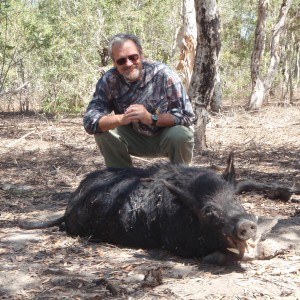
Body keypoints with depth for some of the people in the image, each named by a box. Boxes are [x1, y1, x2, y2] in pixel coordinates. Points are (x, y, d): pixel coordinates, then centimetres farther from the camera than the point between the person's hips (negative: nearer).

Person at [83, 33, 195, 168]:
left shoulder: (164, 75, -23)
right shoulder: (108, 81, -16)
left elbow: (188, 116, -24)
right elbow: (90, 121, -23)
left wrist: (151, 118, -39)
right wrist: (121, 119, -41)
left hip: (165, 137, -2)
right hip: (135, 139, 2)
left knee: (181, 135, -32)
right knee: (104, 133, -22)